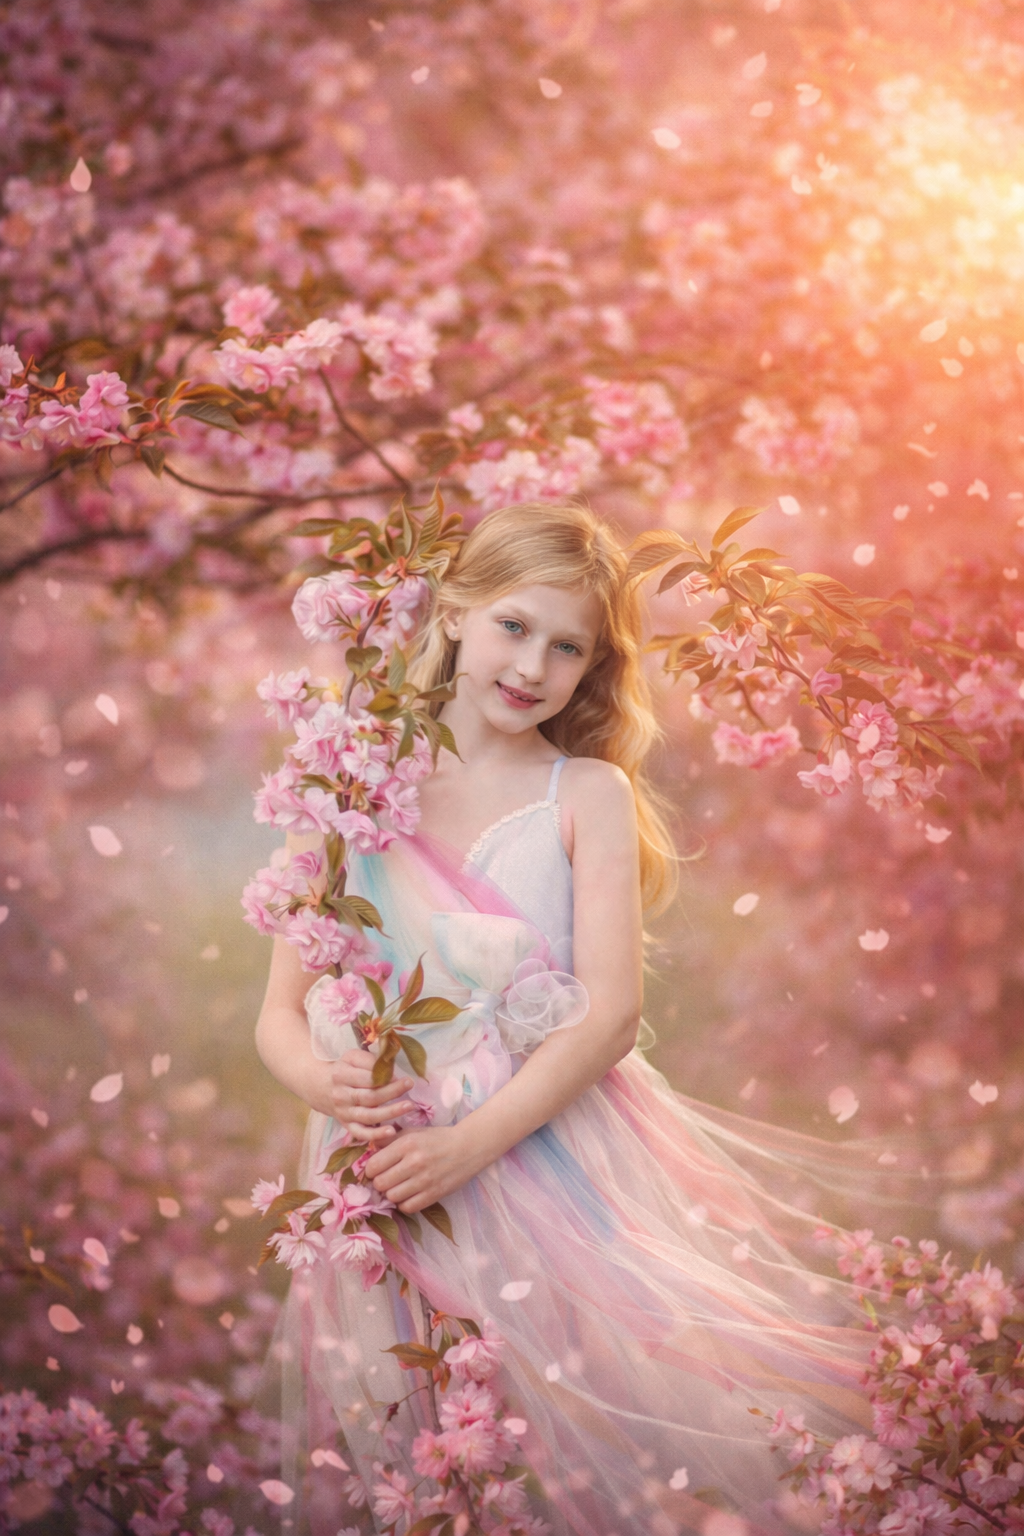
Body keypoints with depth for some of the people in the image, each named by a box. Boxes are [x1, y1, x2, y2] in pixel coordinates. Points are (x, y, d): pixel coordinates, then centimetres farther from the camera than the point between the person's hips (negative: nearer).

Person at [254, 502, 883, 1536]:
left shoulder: (590, 794, 0)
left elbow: (611, 1013, -9)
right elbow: (282, 1012, 6)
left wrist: (470, 1144, -20)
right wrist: (323, 1082, -17)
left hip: (562, 1152, -1)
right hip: (396, 1185, 1)